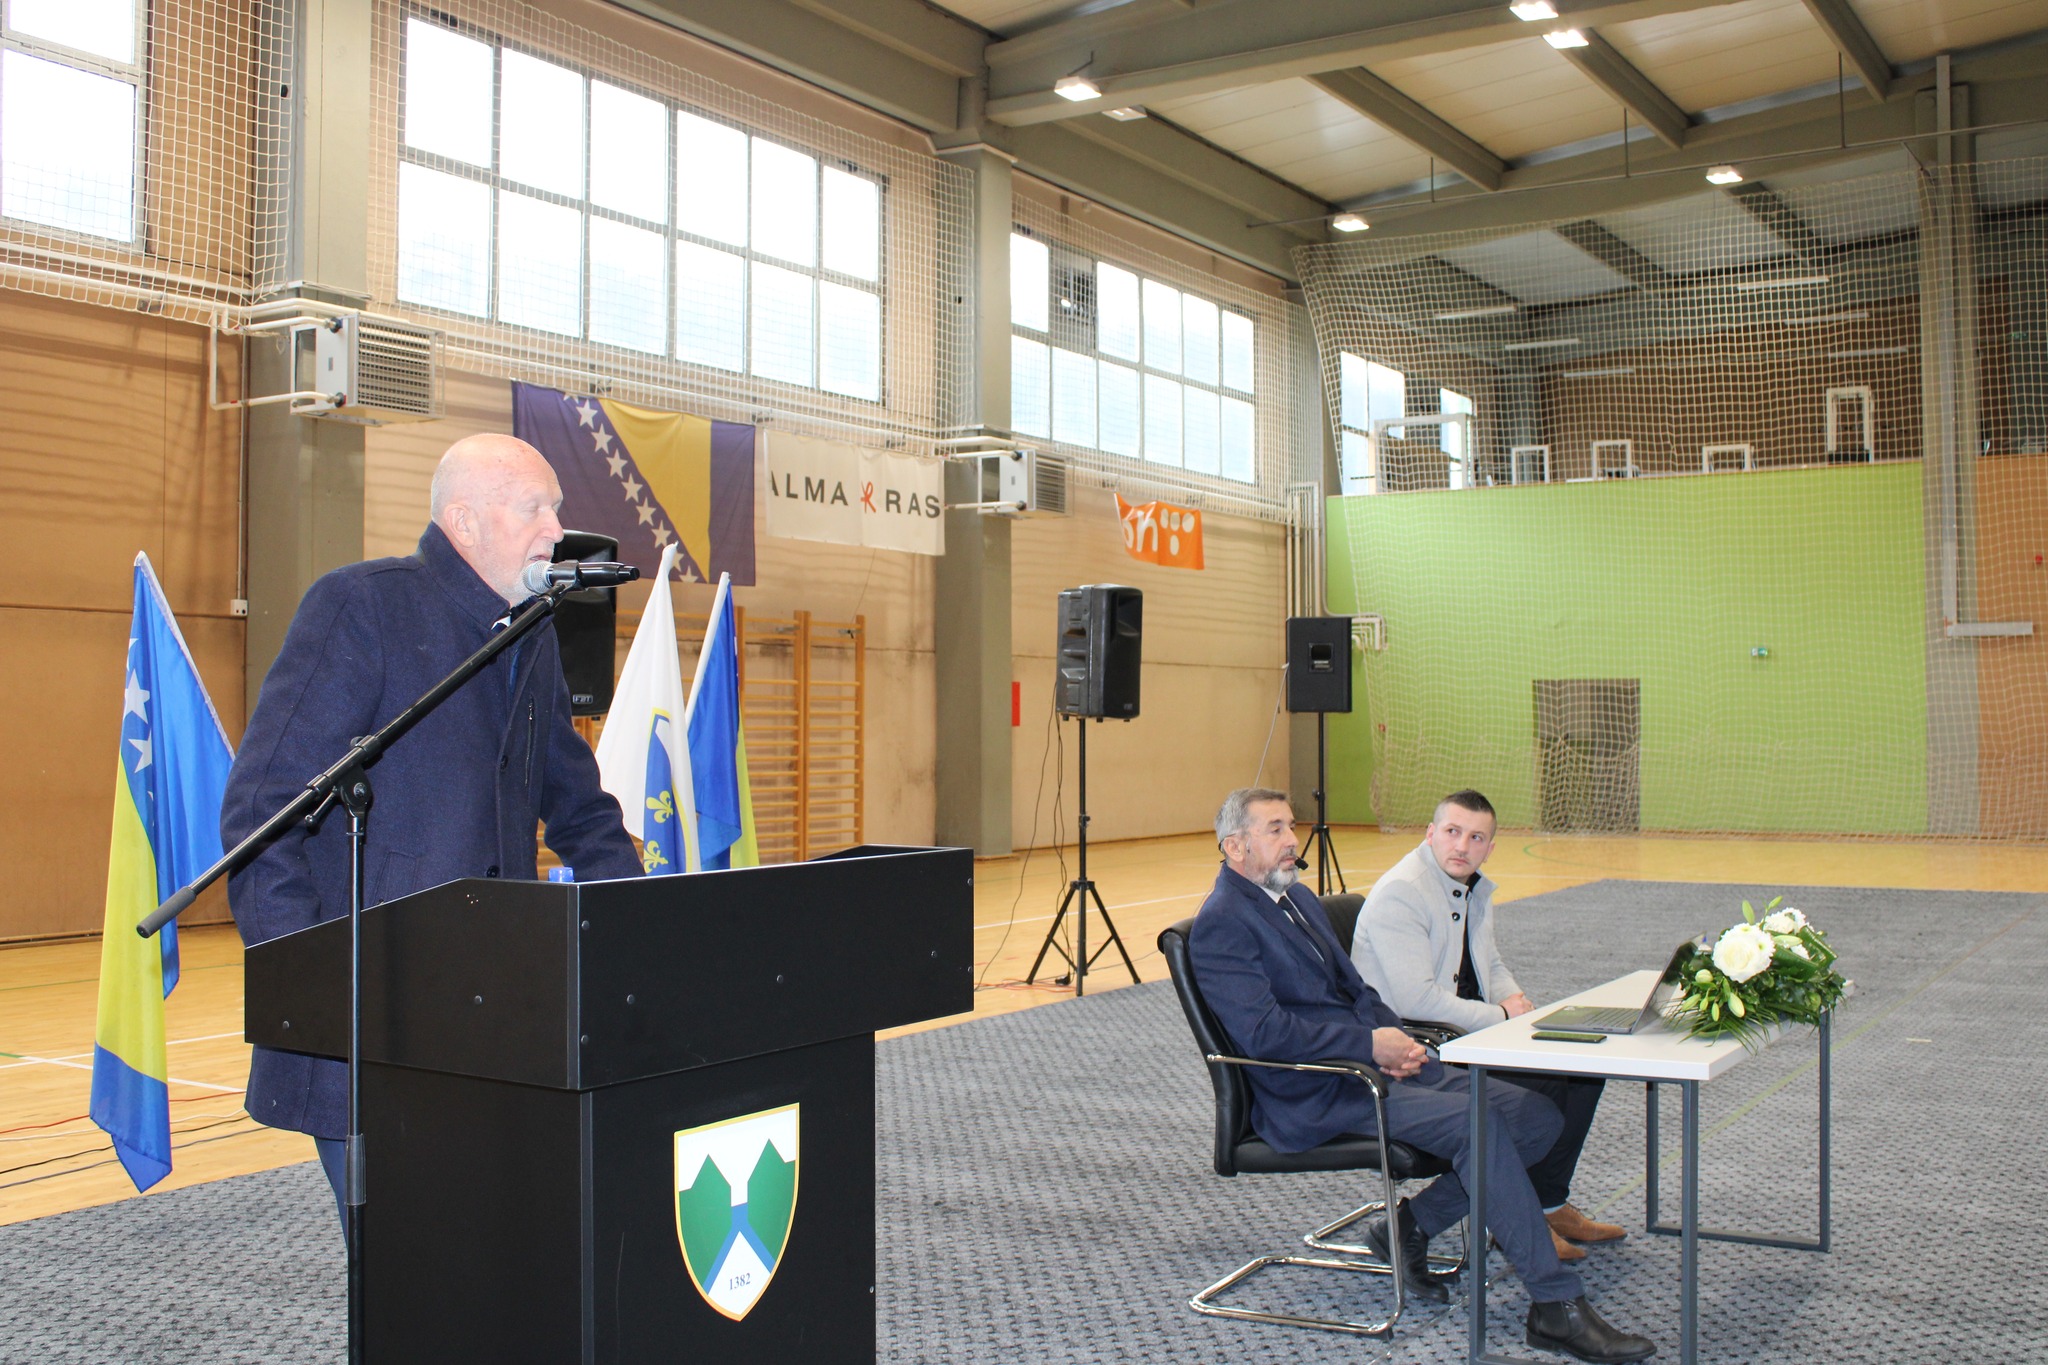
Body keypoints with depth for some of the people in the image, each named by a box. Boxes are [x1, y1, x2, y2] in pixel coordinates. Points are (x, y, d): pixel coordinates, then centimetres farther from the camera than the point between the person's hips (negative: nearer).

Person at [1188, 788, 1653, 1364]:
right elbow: (1264, 1033, -21)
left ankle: (1411, 1225, 5)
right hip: (1315, 1097, -9)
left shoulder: (1298, 897, 19)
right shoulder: (1221, 924, -11)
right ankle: (1557, 1307, -19)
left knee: (1538, 1116, -3)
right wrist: (1370, 1043, -19)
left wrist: (1393, 1038, 0)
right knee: (1479, 1123, -26)